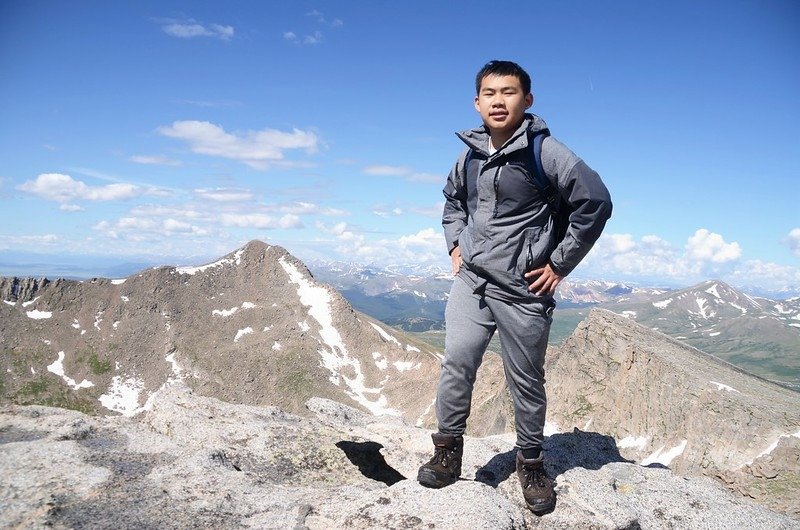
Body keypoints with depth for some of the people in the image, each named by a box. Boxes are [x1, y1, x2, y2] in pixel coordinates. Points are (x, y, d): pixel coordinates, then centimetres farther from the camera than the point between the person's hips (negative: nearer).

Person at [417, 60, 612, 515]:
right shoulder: (471, 154, 7)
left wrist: (560, 264, -9)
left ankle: (531, 463, 27)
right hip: (471, 280, 4)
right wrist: (456, 245, 13)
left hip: (523, 290, -4)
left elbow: (596, 203, -11)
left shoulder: (545, 152, -11)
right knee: (457, 362, -7)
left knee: (527, 381, 8)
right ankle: (448, 451, 9)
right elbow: (453, 198, 26)